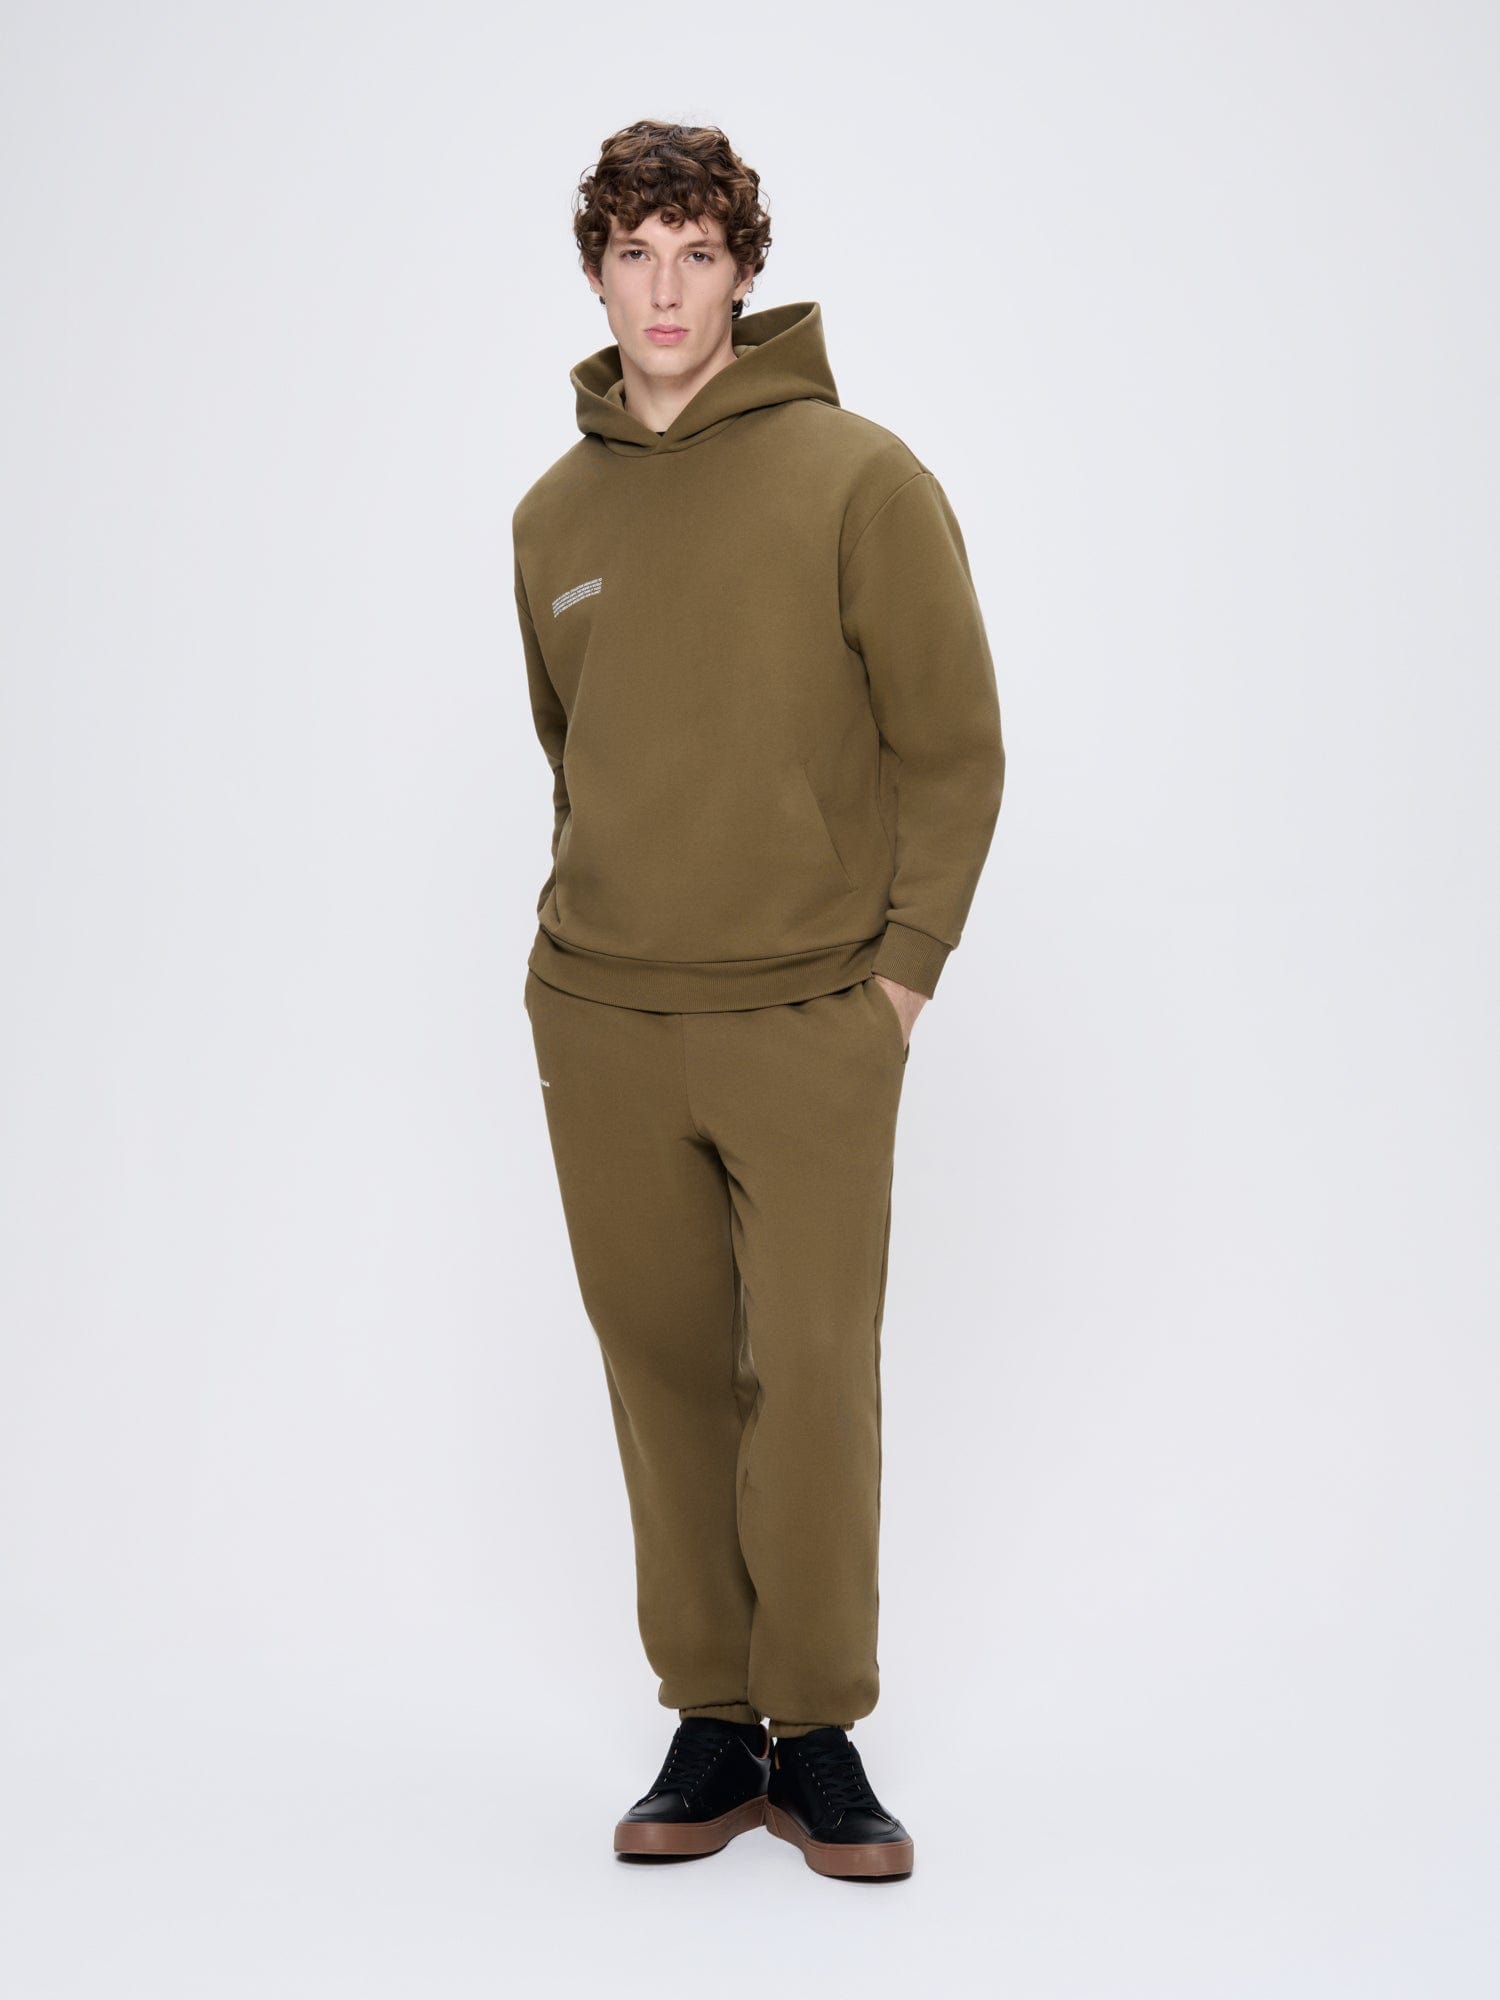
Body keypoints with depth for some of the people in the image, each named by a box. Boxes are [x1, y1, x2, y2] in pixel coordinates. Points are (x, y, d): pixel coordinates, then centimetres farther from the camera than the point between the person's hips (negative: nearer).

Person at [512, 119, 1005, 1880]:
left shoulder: (858, 479, -4)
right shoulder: (552, 515, 9)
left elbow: (954, 744, -2)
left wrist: (903, 966, -5)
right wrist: (603, 920, 13)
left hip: (812, 1025, -3)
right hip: (598, 1024, 4)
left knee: (814, 1377, -2)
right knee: (664, 1368, 8)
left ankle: (818, 1734, 14)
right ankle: (710, 1724, 20)